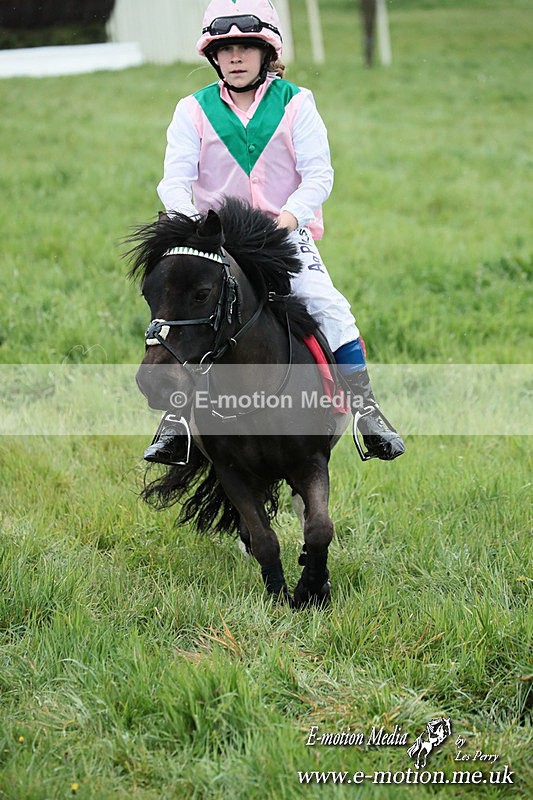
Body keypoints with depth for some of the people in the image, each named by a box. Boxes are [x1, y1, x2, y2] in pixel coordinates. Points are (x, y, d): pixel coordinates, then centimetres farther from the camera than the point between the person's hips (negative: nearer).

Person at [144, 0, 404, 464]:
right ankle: (174, 420, -5)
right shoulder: (194, 111, 3)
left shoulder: (295, 104, 1)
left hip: (288, 234, -1)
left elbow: (319, 173, -5)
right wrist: (187, 219, -23)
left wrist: (291, 215, -23)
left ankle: (367, 414, -9)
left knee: (331, 310, -17)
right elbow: (175, 179, -2)